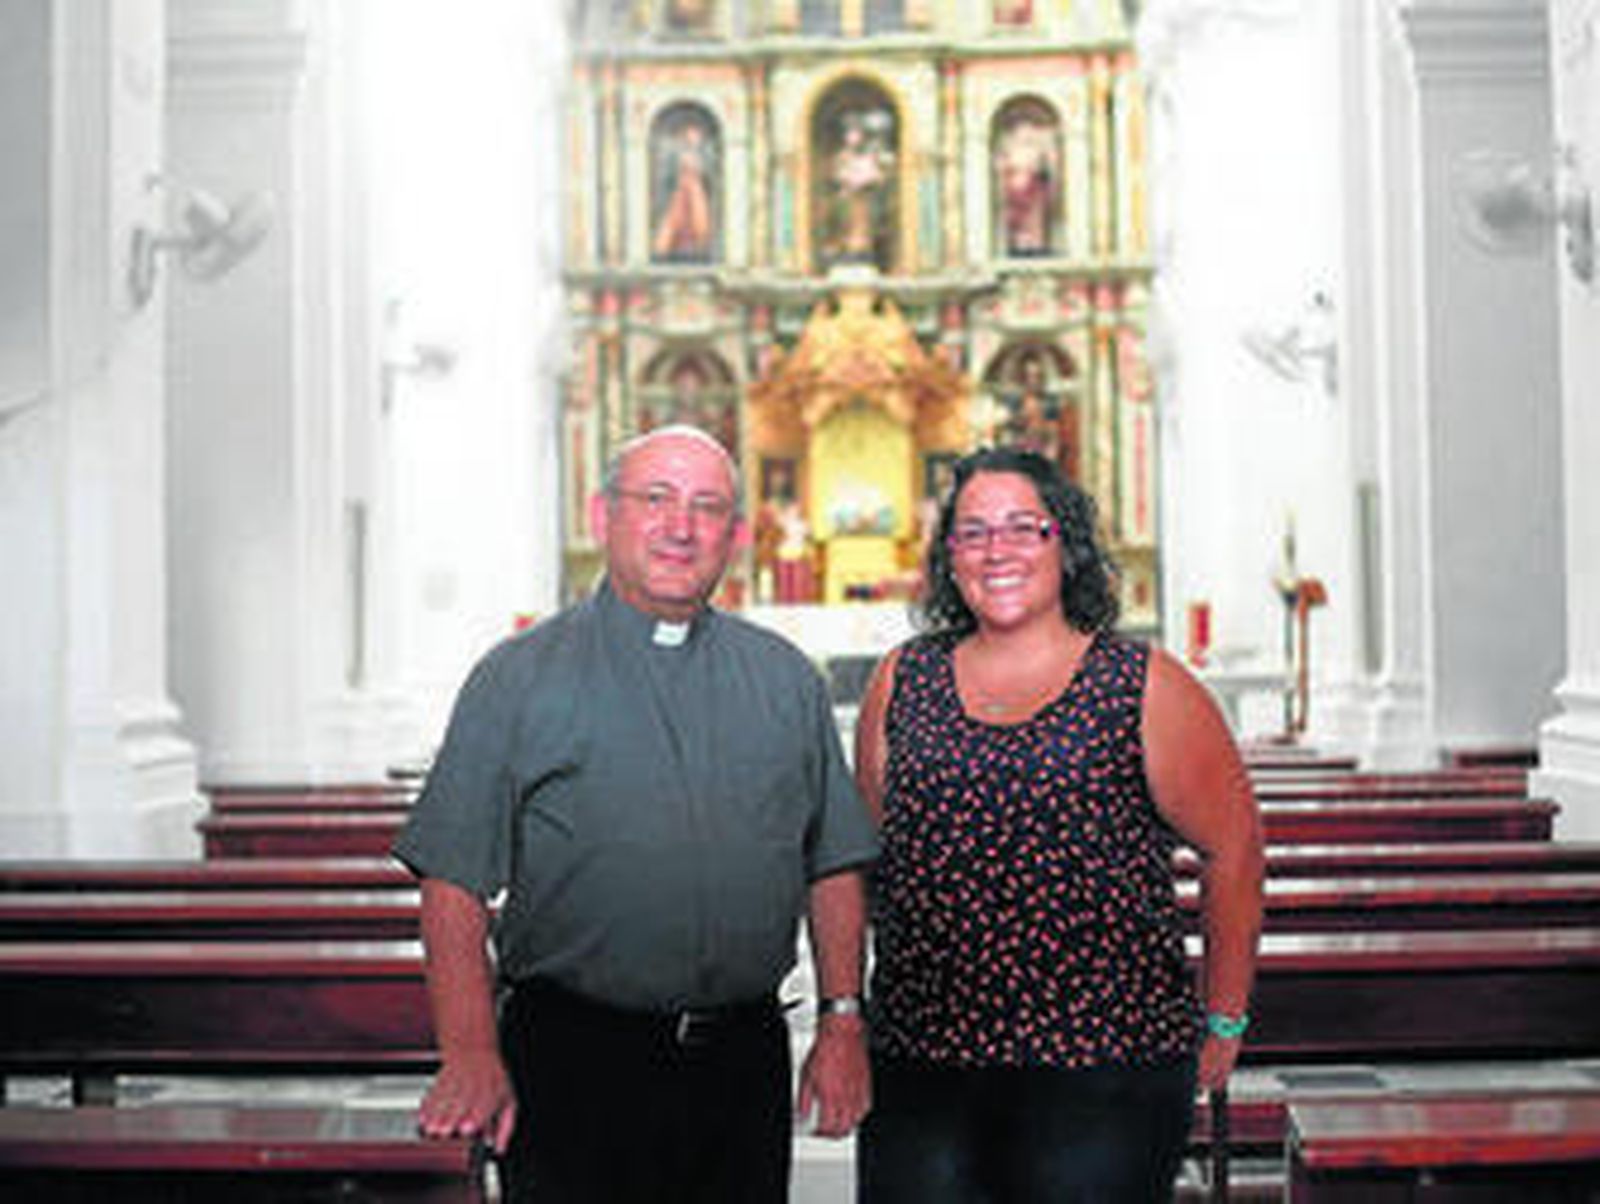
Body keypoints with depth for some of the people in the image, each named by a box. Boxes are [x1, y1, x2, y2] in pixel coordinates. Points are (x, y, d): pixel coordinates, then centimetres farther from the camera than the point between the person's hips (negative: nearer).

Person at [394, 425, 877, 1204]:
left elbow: (834, 864, 13)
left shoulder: (786, 679, 10)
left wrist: (842, 1023, 5)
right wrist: (471, 1054, -15)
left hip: (743, 1060, 3)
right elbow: (454, 879, -6)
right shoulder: (522, 676, -1)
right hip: (573, 1059, -3)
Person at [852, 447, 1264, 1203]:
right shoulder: (903, 680, 9)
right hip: (919, 1067, 3)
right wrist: (848, 1018, 14)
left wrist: (1223, 1021, 4)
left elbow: (1233, 850, 3)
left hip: (1104, 1067, -2)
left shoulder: (1144, 686, 0)